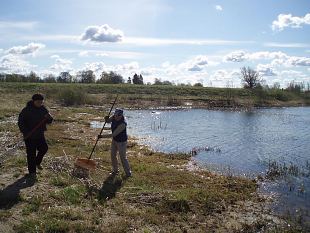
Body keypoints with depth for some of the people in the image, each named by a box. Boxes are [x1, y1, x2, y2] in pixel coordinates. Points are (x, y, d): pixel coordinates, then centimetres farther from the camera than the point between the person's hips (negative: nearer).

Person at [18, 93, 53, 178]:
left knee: (44, 148, 6)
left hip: (40, 135, 5)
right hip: (29, 136, -5)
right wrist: (25, 132, -20)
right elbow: (20, 122, -10)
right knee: (31, 154, 2)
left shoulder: (43, 109, 2)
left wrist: (49, 118, -19)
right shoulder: (26, 110, -13)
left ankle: (37, 162, 33)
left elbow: (49, 121, 5)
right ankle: (32, 171, 14)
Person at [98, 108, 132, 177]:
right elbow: (107, 121, 5)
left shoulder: (122, 124, -34)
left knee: (123, 157, 3)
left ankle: (128, 173, 21)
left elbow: (113, 134, -32)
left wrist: (102, 136, -28)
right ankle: (115, 171, 34)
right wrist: (106, 118, -20)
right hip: (114, 140, 8)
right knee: (113, 155, 16)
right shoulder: (114, 117, -13)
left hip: (122, 141, -8)